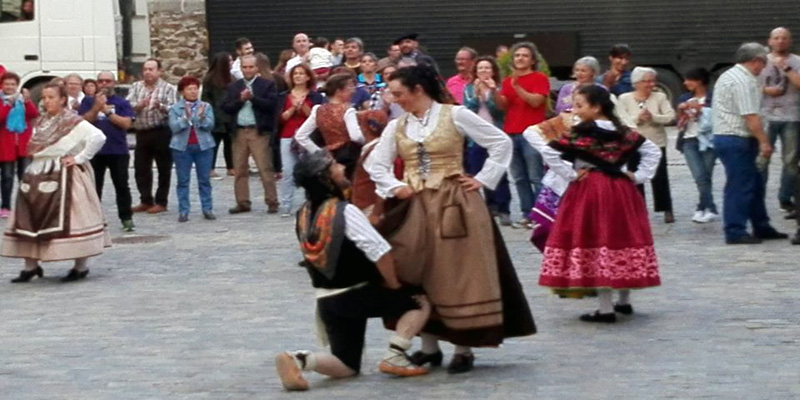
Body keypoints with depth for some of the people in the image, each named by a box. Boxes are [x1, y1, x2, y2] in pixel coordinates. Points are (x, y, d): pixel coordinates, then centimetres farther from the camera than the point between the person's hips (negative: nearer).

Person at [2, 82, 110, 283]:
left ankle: (80, 266, 5)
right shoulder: (41, 121, 13)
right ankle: (31, 265, 15)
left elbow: (98, 137, -20)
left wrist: (80, 158, -16)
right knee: (30, 219, 6)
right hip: (38, 176, 8)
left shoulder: (72, 122, -10)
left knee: (69, 219, -6)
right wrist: (37, 161, 9)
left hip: (65, 176, -8)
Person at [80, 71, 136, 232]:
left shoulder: (122, 102, 4)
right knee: (94, 187, 5)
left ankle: (126, 218, 8)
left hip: (118, 151, -1)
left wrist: (107, 111, -13)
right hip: (94, 151, 1)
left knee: (122, 186, 2)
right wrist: (96, 107, -17)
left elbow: (126, 123, -8)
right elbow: (83, 121, -4)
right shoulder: (88, 101, 8)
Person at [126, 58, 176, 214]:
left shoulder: (168, 88, -1)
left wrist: (161, 106, -30)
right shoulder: (136, 87, 10)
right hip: (142, 133, 4)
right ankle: (146, 201, 20)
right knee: (141, 168, 9)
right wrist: (139, 105, -20)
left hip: (161, 132, -4)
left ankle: (161, 202, 10)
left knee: (164, 169, 2)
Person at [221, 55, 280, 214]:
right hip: (239, 132, 4)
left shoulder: (267, 84, 3)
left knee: (266, 168, -7)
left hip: (259, 131, -4)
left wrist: (252, 97, -15)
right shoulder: (234, 87, 14)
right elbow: (226, 108, 6)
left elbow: (271, 105, -9)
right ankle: (243, 203, 12)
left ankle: (272, 202, -3)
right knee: (240, 169, 5)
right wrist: (240, 100, -8)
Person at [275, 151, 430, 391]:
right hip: (358, 294, -6)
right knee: (419, 304, 10)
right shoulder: (344, 211, -17)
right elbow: (380, 251, -22)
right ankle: (394, 356, -3)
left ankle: (300, 359, -12)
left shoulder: (304, 215, 4)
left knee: (346, 367, 13)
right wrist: (393, 284, -7)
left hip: (326, 300, 6)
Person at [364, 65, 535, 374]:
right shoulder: (397, 127, 8)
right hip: (414, 208, 5)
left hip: (454, 204, -4)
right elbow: (374, 163, 14)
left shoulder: (455, 115, -5)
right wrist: (394, 187, -1)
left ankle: (464, 349, 6)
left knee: (459, 275, -1)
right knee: (420, 278, 6)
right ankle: (429, 347, 16)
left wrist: (483, 179, -5)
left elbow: (501, 142, -2)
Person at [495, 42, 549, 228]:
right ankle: (527, 214, 9)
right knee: (519, 178, 5)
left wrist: (517, 87, -20)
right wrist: (495, 92, -10)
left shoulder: (540, 78, 2)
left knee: (536, 178, -8)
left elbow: (536, 101, -11)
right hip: (511, 134, 5)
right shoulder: (508, 80, 17)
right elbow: (503, 106, 8)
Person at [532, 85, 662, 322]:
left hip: (589, 191, -6)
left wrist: (570, 174, -11)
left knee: (596, 241, -3)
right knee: (623, 239, 15)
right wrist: (639, 176, 8)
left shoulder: (580, 133, -10)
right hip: (621, 192, 6)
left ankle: (606, 309, -4)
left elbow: (548, 152, -19)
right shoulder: (623, 132, 6)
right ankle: (625, 301, 26)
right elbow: (652, 150, 11)